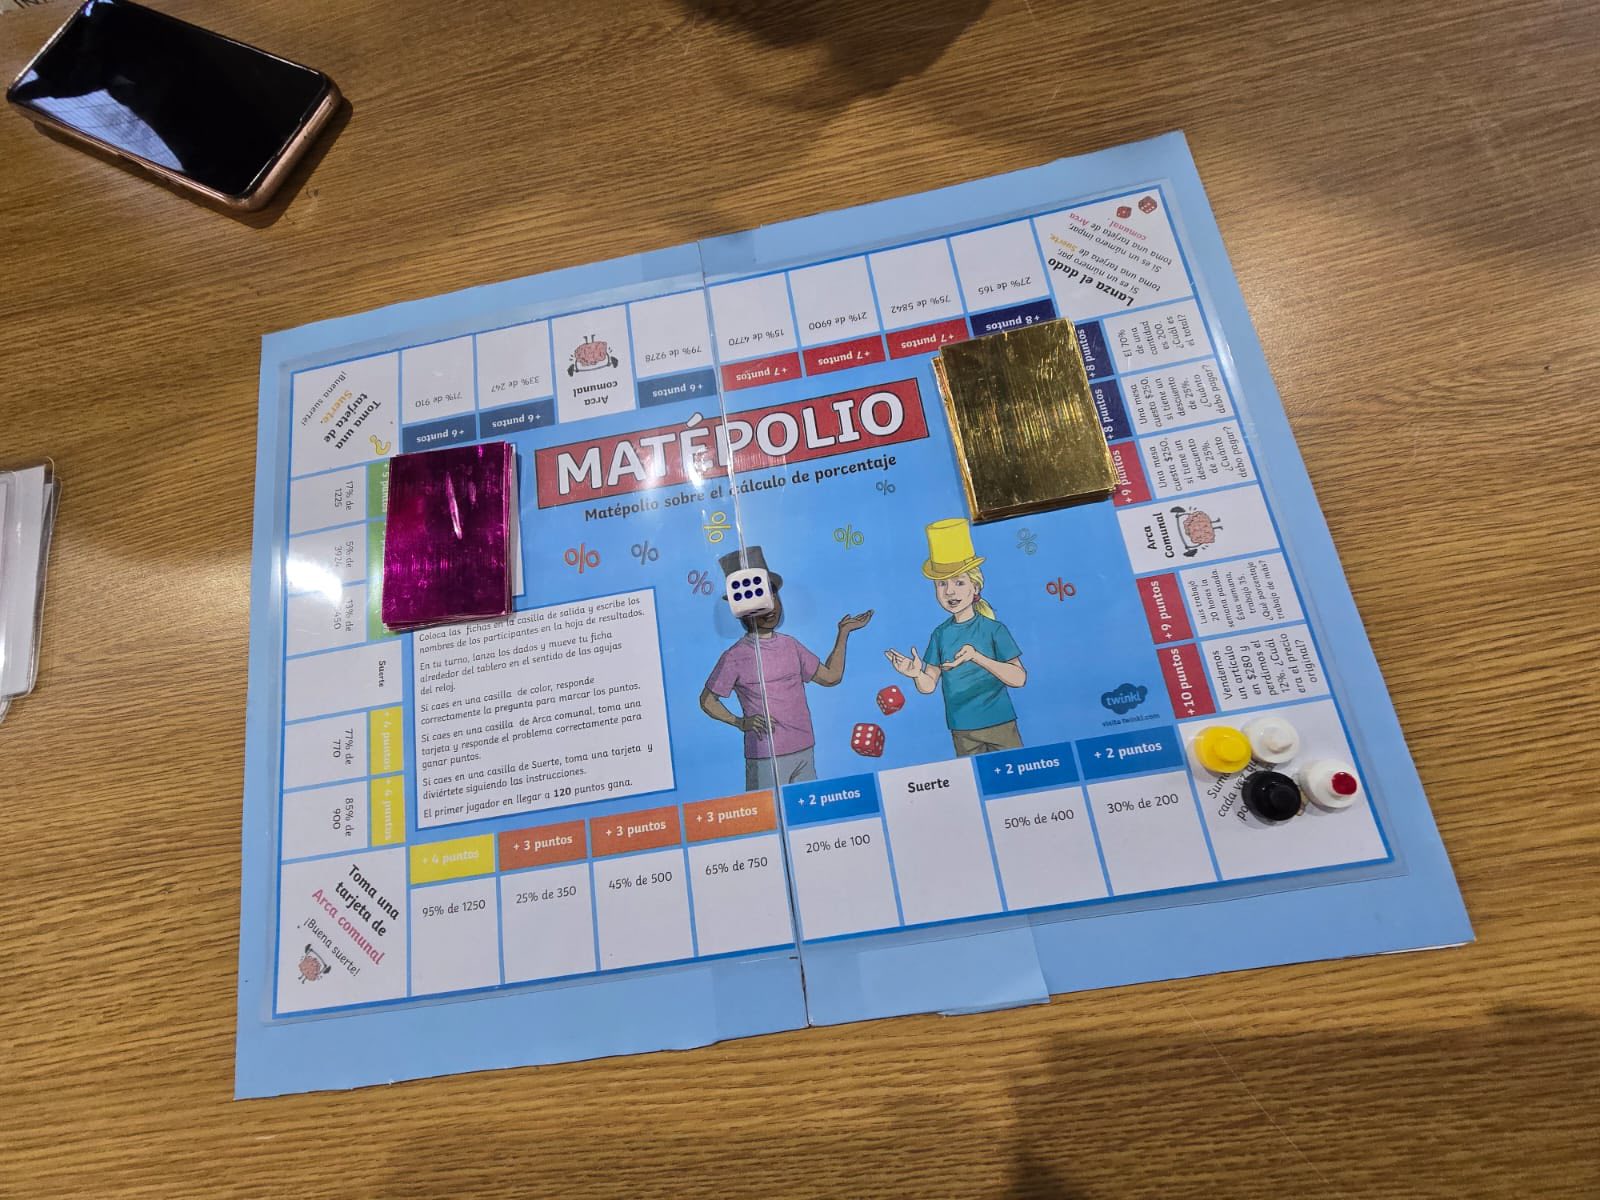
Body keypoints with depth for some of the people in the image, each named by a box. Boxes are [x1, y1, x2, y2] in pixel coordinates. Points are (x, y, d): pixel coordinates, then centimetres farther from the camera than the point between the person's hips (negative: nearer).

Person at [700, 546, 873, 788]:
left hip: (804, 751, 5)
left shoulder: (790, 646, 7)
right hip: (765, 758, -5)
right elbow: (707, 700, 2)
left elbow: (830, 676, 14)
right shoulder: (735, 657, -7)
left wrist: (843, 633, 11)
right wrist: (740, 722, -12)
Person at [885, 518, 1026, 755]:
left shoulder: (993, 629, -7)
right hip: (962, 731, 3)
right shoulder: (940, 635, 3)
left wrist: (976, 656, -28)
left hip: (1000, 725, -3)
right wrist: (918, 674, -22)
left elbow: (1019, 678, -16)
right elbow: (929, 685, 2)